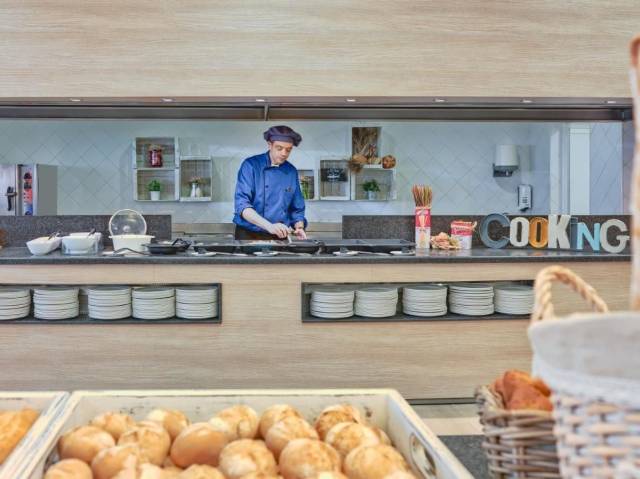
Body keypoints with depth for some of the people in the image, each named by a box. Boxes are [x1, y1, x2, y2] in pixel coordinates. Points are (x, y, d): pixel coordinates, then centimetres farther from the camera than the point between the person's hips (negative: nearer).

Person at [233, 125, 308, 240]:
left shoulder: (292, 171, 5)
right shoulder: (250, 165, -8)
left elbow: (297, 209, 12)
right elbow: (241, 204, -19)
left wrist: (299, 228, -9)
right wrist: (269, 226, -31)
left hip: (280, 237, 4)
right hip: (249, 235, -3)